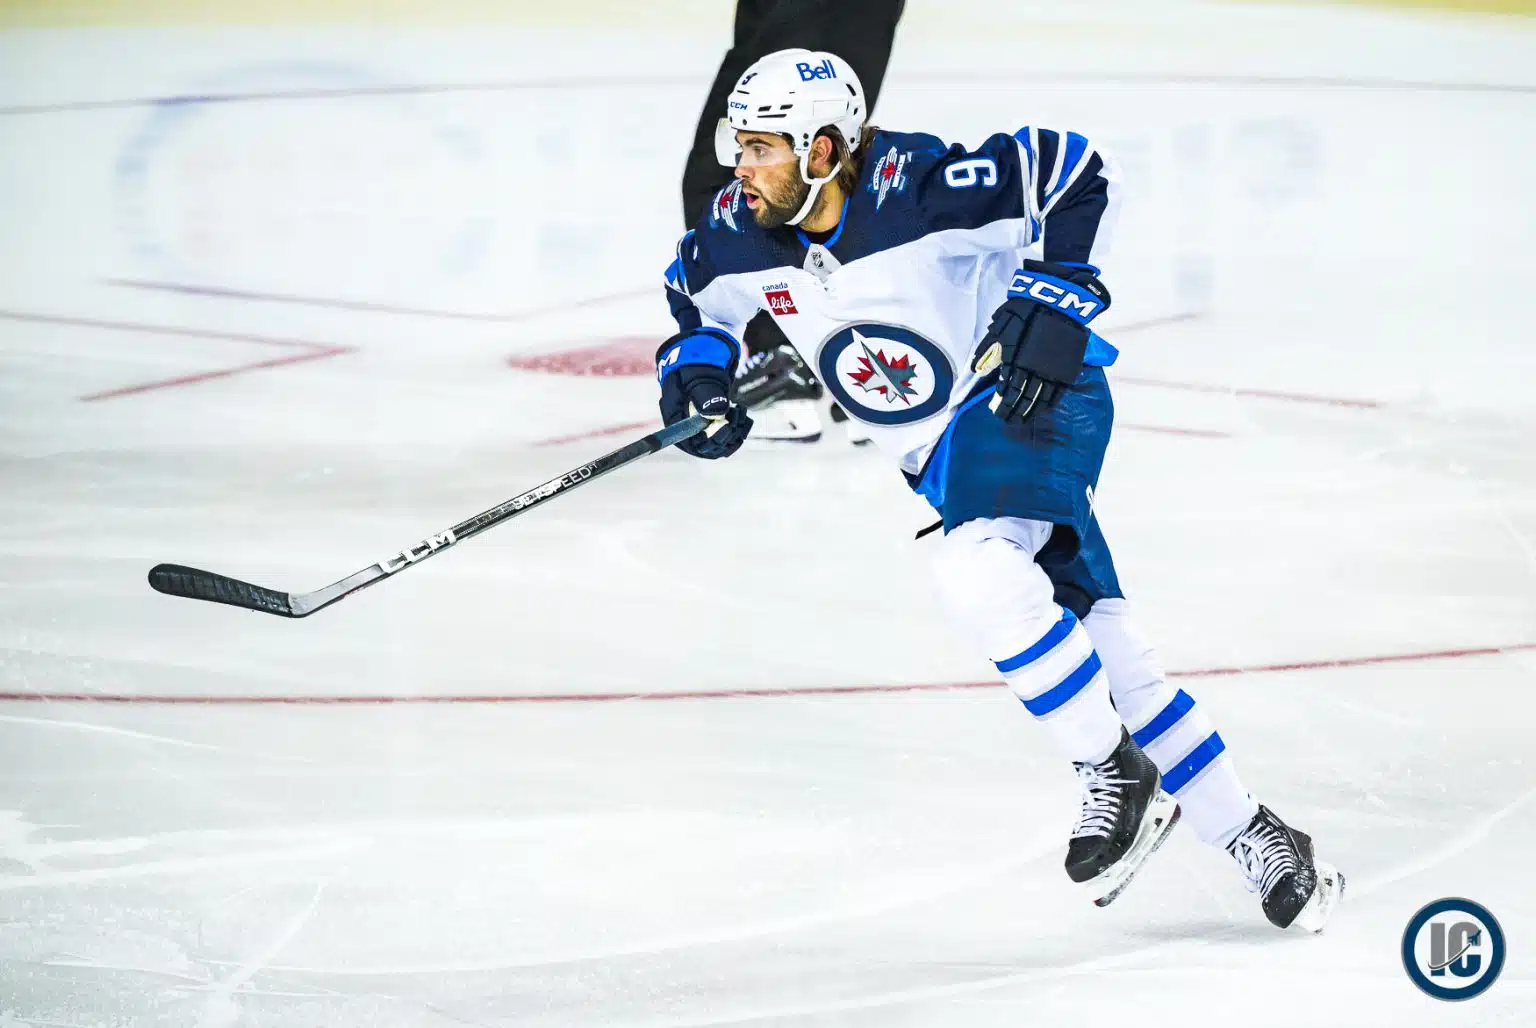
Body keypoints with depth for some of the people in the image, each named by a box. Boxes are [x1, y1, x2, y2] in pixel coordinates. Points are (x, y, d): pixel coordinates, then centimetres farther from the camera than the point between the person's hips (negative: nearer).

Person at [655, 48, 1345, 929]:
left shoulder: (919, 187, -25)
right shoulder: (742, 230, -6)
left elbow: (1078, 173, -19)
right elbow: (698, 294, 16)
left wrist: (1051, 303, -23)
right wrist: (698, 372, -3)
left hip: (1032, 393, -7)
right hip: (941, 451, 7)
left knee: (978, 571, -32)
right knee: (1102, 650, 3)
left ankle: (1120, 773, -17)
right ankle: (1256, 842, 9)